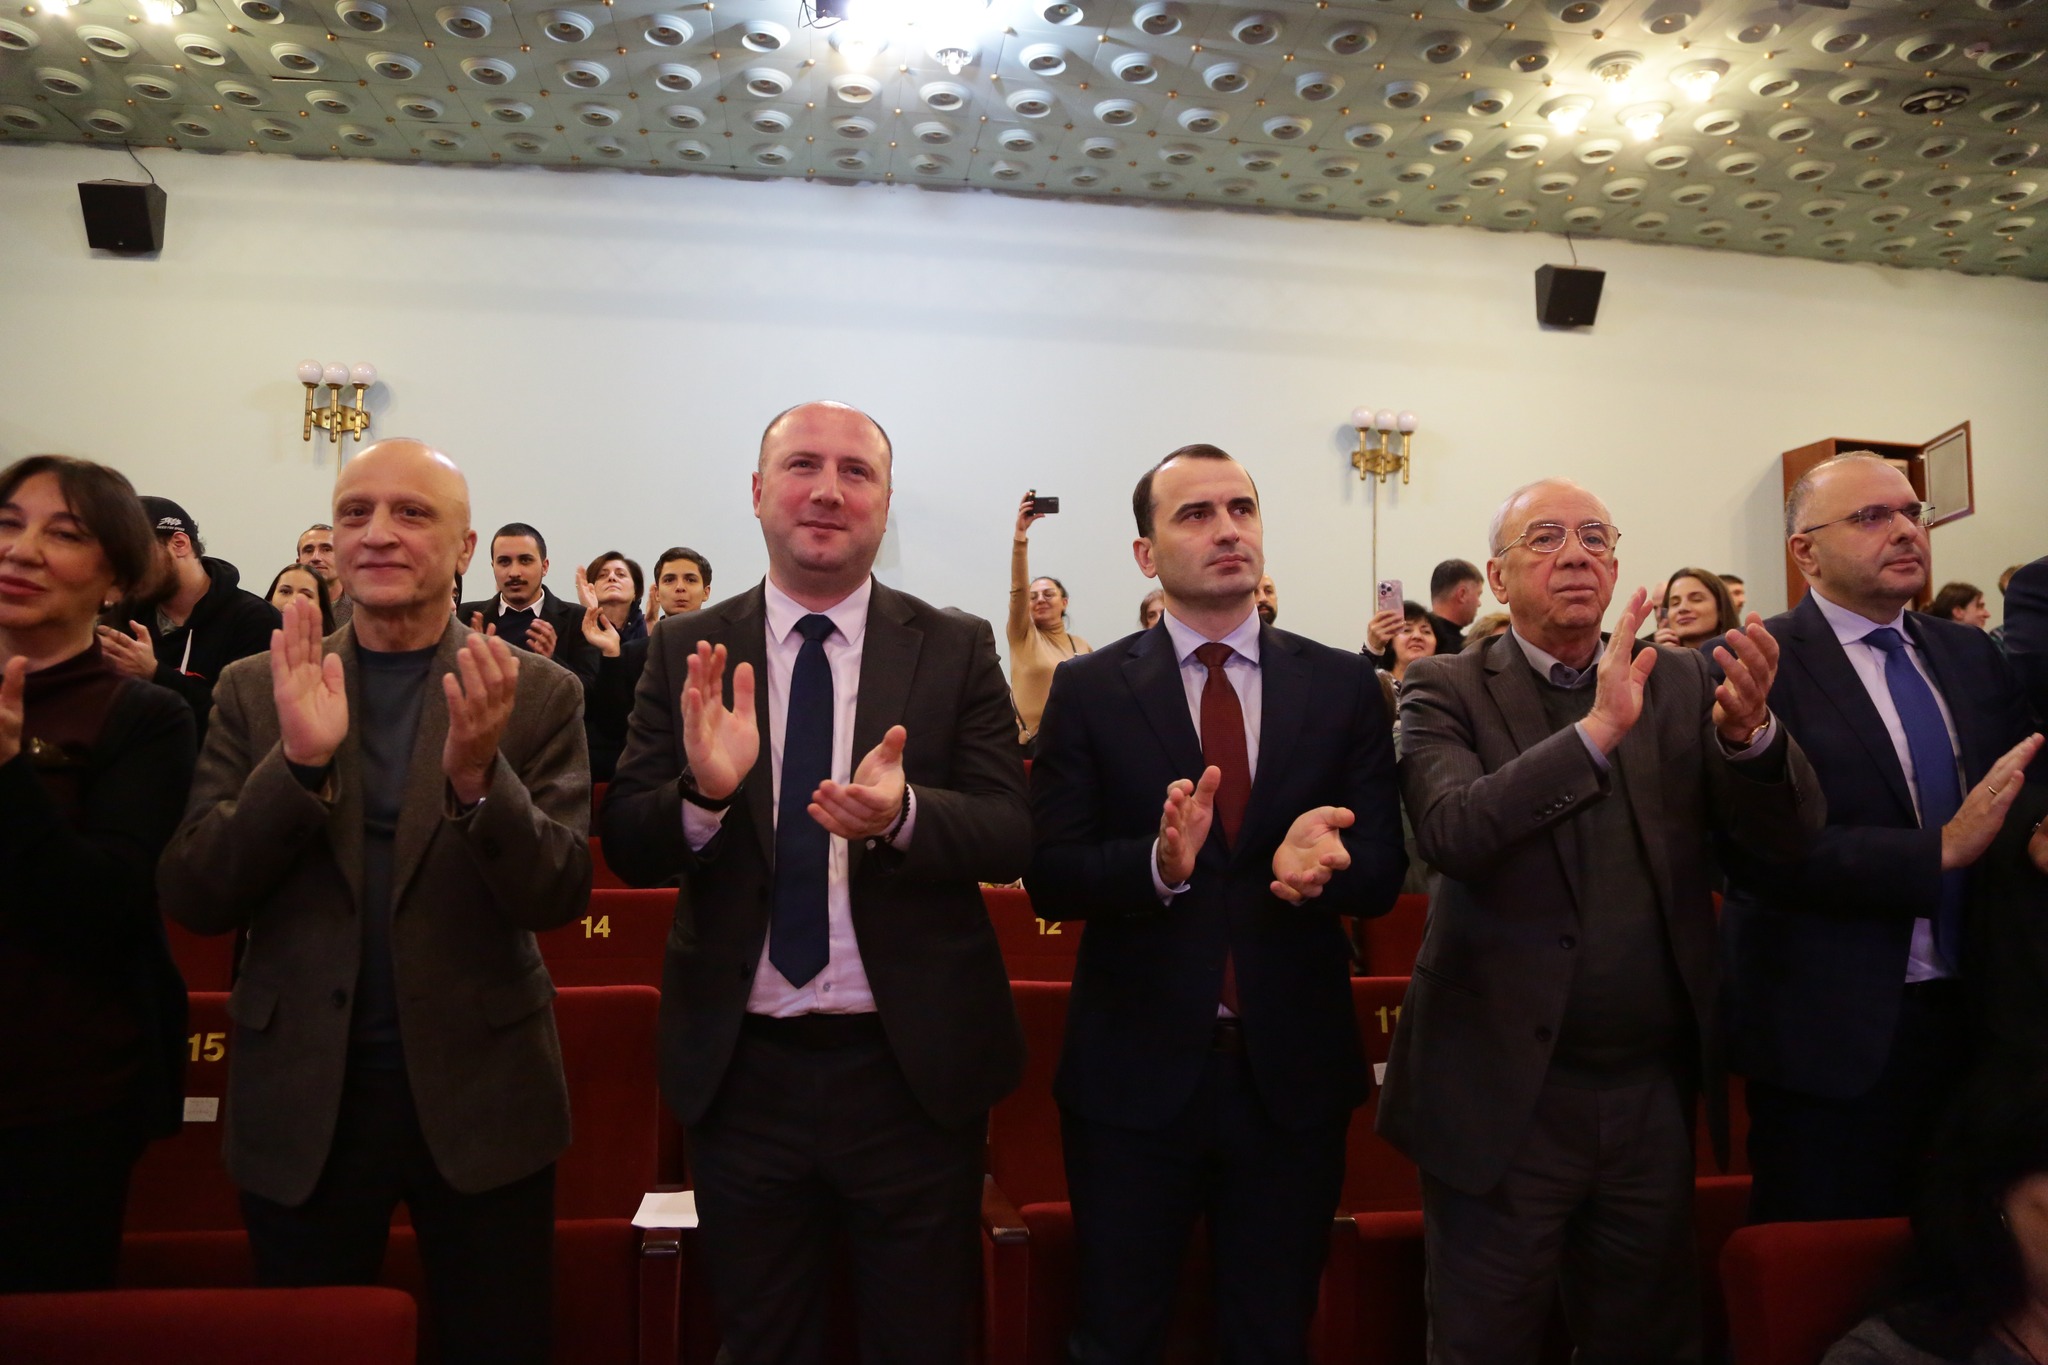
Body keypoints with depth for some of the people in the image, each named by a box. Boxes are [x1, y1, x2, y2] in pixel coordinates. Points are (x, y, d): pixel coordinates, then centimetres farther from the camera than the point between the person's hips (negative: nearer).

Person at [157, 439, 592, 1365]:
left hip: (479, 1092, -1)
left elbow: (561, 897, -10)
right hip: (301, 1095, 2)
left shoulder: (537, 694, -5)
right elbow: (192, 899, -5)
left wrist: (478, 774, -29)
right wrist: (298, 759, -22)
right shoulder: (257, 690, 1)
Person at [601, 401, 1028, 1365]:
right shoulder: (686, 653, -1)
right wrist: (703, 791, -26)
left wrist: (902, 814, -29)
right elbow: (626, 848, -4)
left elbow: (1012, 834, -9)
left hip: (915, 1069, -1)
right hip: (740, 1070, 1)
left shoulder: (957, 649, -3)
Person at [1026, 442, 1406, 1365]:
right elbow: (1049, 876, -8)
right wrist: (1160, 863, -27)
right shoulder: (1089, 690, -4)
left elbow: (1382, 873, -3)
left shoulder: (1343, 686, 0)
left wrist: (1321, 861, -25)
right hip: (1135, 1071, -1)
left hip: (1292, 1073, 2)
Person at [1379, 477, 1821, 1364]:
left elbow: (1789, 834, -5)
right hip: (1504, 1095, -3)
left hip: (1655, 1091, 3)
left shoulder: (1682, 682, 3)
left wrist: (1750, 733, -25)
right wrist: (1596, 731, -32)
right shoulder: (1447, 690, -6)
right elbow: (1450, 833, -23)